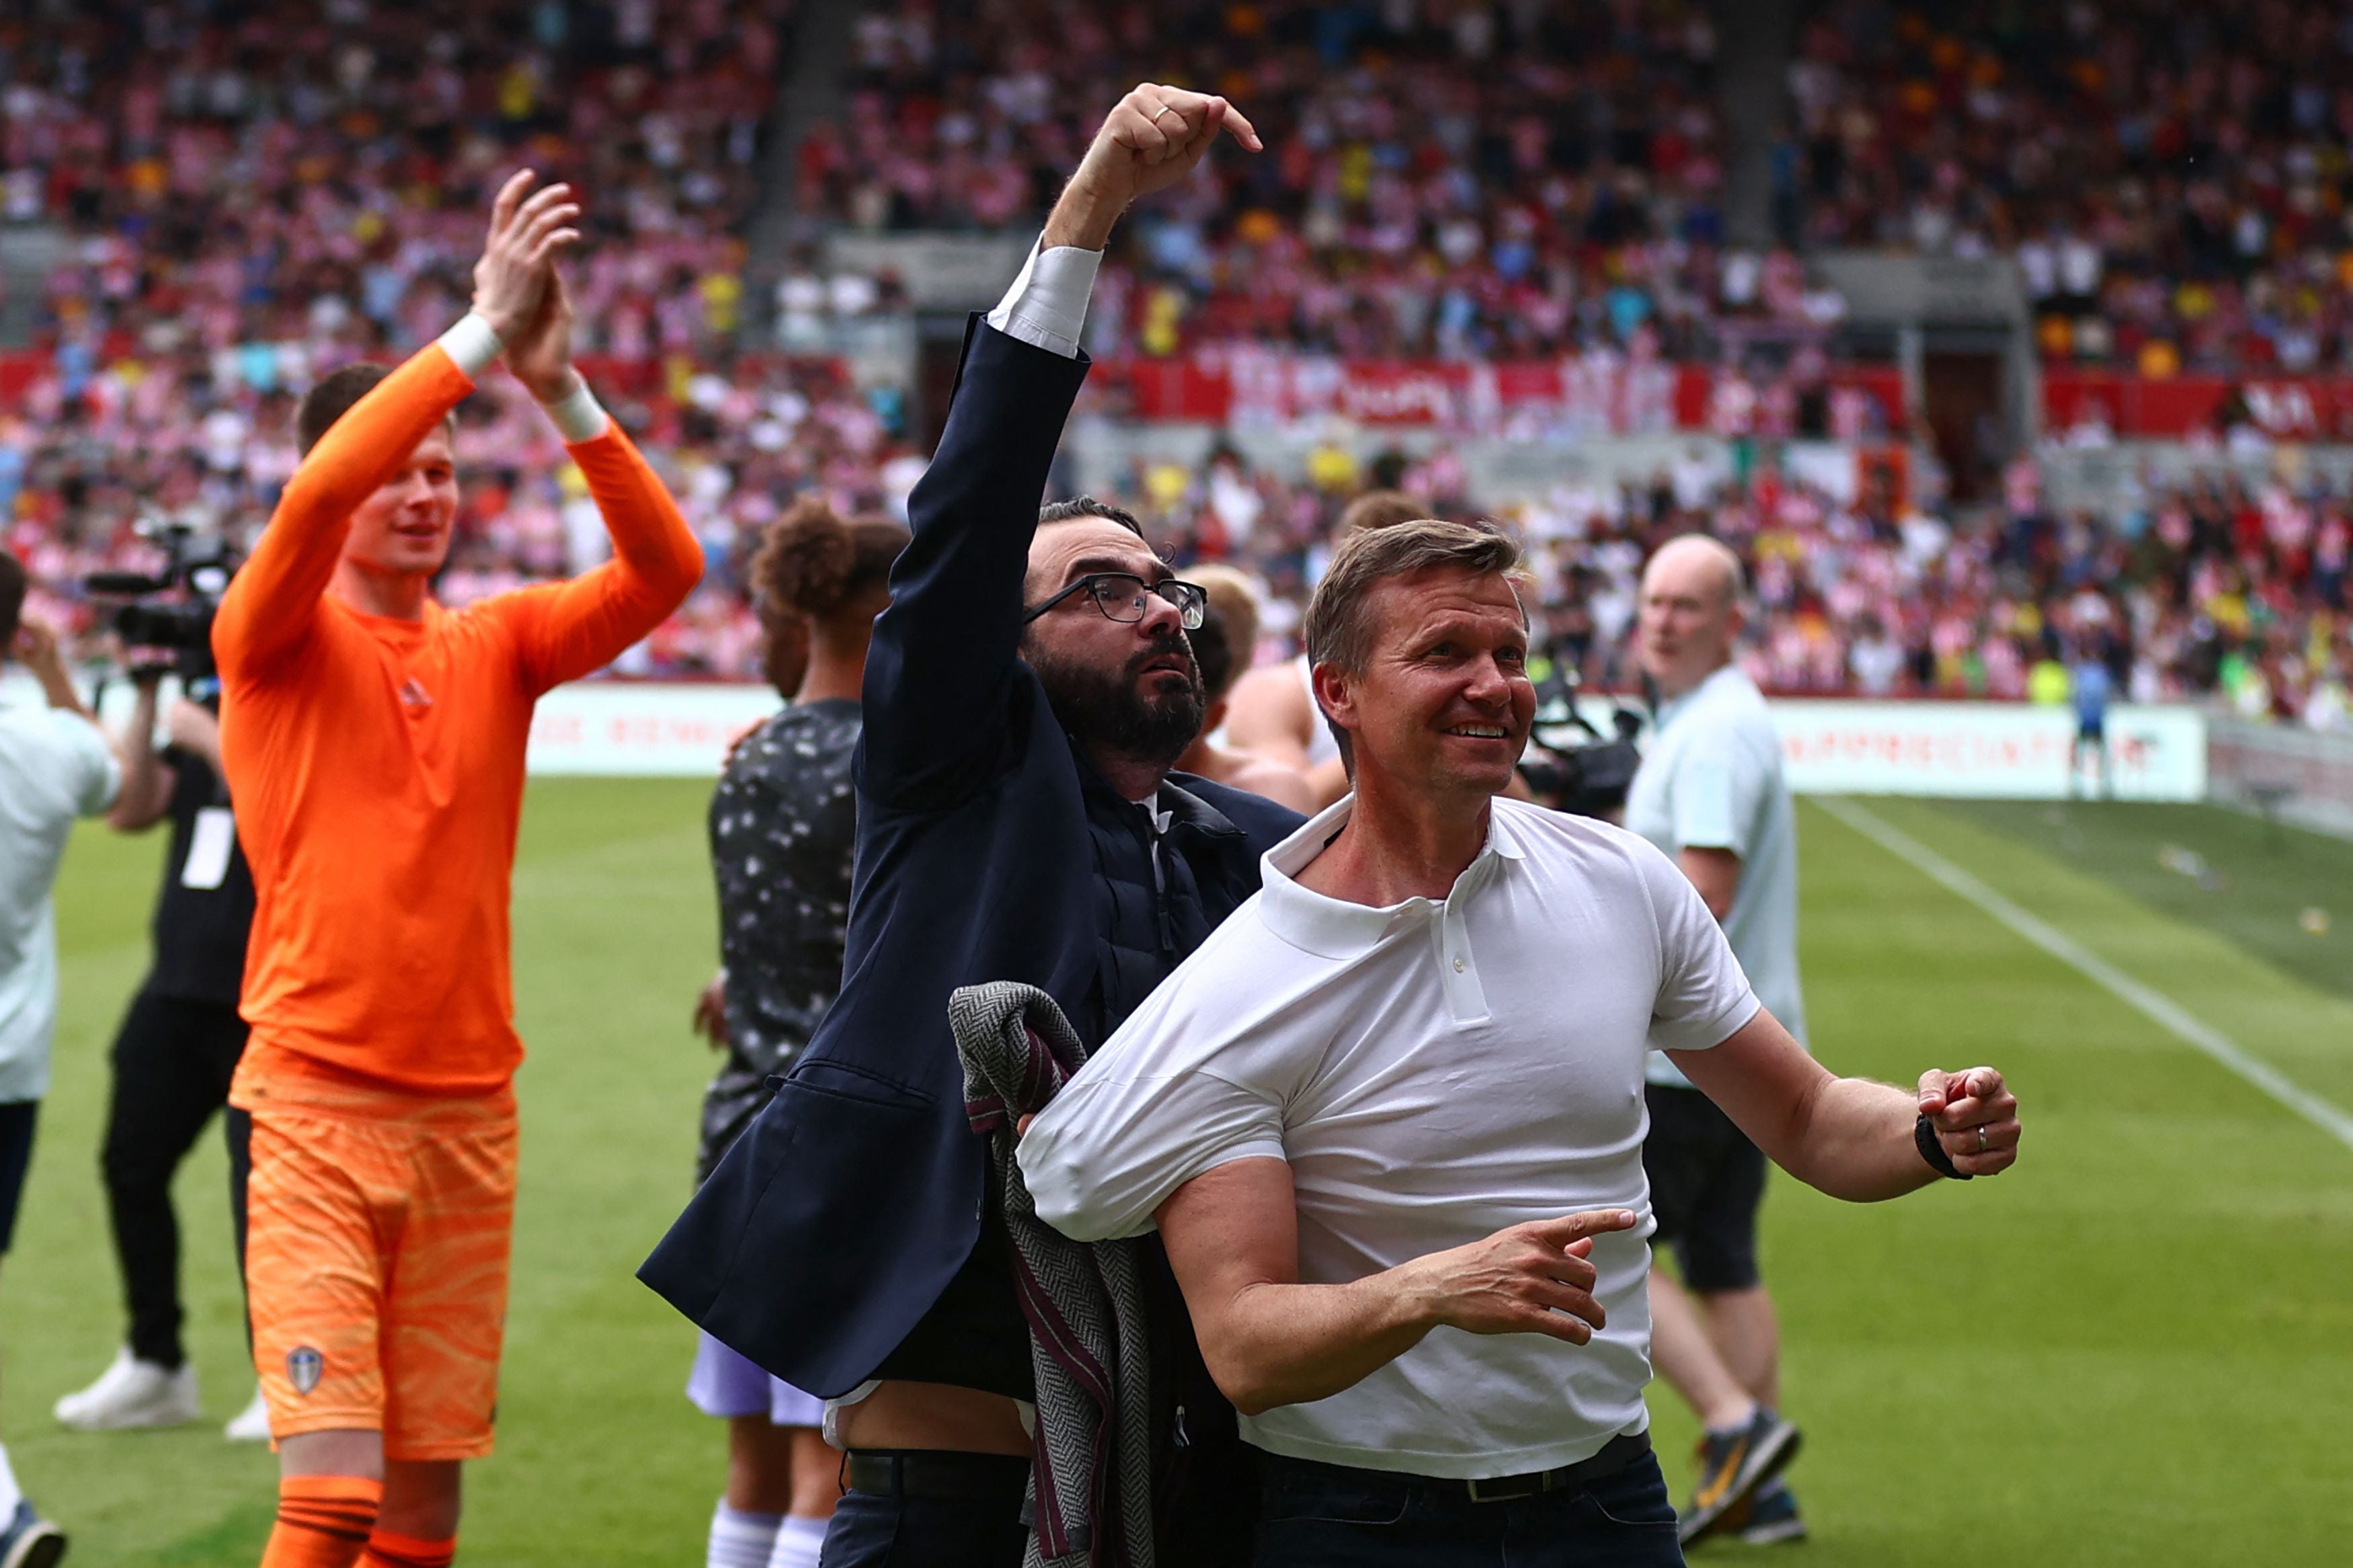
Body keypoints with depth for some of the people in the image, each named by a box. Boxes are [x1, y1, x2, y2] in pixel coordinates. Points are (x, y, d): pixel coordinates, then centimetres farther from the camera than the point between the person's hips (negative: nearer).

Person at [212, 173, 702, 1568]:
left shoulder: (495, 645, 10)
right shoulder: (277, 639, -1)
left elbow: (666, 569, -5)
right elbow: (321, 489, -21)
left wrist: (561, 389, -17)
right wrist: (483, 338, -25)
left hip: (469, 1106, 4)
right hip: (319, 1100, -4)